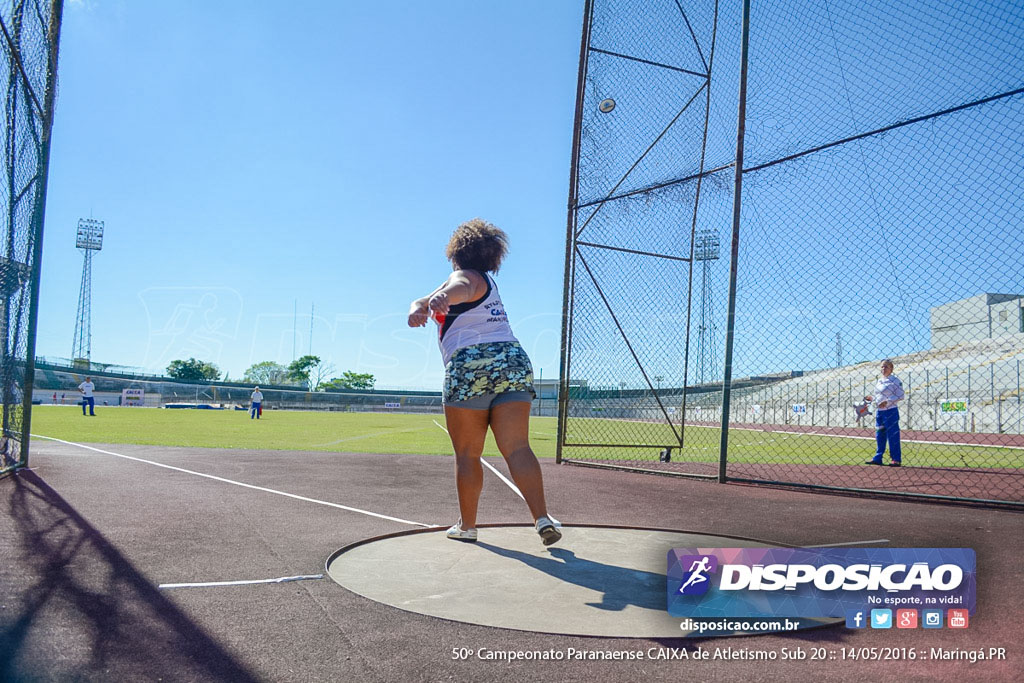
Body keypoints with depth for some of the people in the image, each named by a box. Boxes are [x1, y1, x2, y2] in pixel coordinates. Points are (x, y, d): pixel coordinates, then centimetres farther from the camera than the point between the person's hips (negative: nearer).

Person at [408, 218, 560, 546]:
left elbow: (461, 288, -27)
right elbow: (423, 301, 21)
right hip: (515, 362, 7)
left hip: (470, 367, -7)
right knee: (518, 448, -5)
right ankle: (542, 518, -18)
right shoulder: (486, 280, 25)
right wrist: (418, 306, -1)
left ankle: (466, 525, 12)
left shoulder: (466, 276, 2)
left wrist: (442, 296, -49)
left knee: (467, 454, 5)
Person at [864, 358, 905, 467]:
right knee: (879, 436, 11)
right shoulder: (879, 382, 16)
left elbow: (900, 396, -12)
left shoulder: (895, 380, -6)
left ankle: (896, 459, -1)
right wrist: (871, 398, 7)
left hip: (891, 411, -8)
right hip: (879, 411, 8)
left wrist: (887, 402, -21)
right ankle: (878, 458, 17)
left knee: (892, 436, -6)